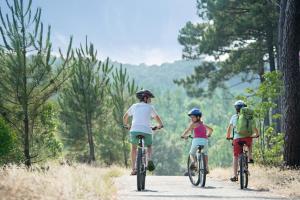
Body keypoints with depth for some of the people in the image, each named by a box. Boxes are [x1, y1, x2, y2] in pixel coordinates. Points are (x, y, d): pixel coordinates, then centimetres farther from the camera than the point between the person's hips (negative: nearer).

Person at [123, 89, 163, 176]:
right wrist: (160, 125, 34)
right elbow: (157, 117, 14)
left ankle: (133, 169, 12)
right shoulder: (150, 107, 11)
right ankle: (149, 160, -8)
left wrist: (126, 125, 44)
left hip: (134, 130, 1)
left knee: (134, 147, 22)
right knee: (149, 147, 23)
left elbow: (125, 117, 27)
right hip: (146, 130, -1)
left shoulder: (134, 106, 17)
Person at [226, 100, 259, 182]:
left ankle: (235, 176, 4)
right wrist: (257, 134, 29)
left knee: (235, 157, 7)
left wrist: (228, 136, 25)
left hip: (237, 138, -1)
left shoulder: (234, 117, 8)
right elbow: (254, 127, 12)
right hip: (247, 137, 1)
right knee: (250, 143, 38)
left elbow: (229, 128, 10)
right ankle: (250, 158, 23)